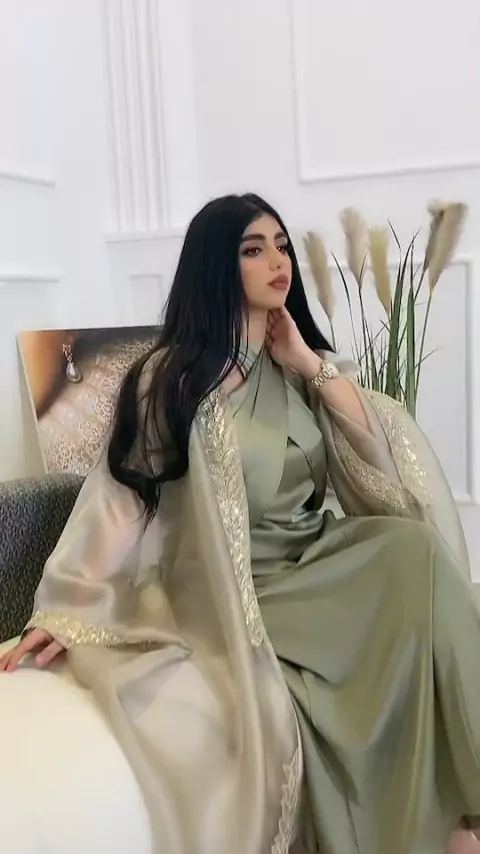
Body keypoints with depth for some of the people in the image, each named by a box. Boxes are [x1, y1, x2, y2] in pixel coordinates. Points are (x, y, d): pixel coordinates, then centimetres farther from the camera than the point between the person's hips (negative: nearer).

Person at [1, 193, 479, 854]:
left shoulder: (297, 366, 10)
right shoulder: (173, 376, -6)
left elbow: (387, 453, 0)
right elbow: (124, 495, -7)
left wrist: (312, 364, -6)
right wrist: (67, 611, -12)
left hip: (321, 560, 5)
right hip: (242, 589, -4)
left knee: (417, 546, -25)